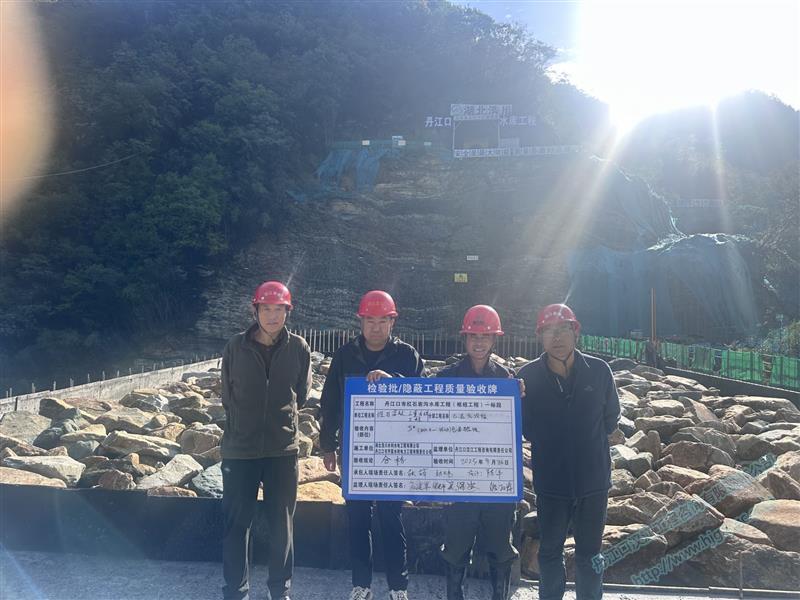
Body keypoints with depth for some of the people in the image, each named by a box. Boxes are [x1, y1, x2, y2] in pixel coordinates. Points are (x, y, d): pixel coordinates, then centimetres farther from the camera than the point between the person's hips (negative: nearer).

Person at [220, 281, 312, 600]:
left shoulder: (298, 348, -4)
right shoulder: (236, 346, -4)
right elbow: (227, 395, 9)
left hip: (283, 449, 0)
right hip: (240, 449, 0)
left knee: (282, 525, 11)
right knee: (236, 523, 8)